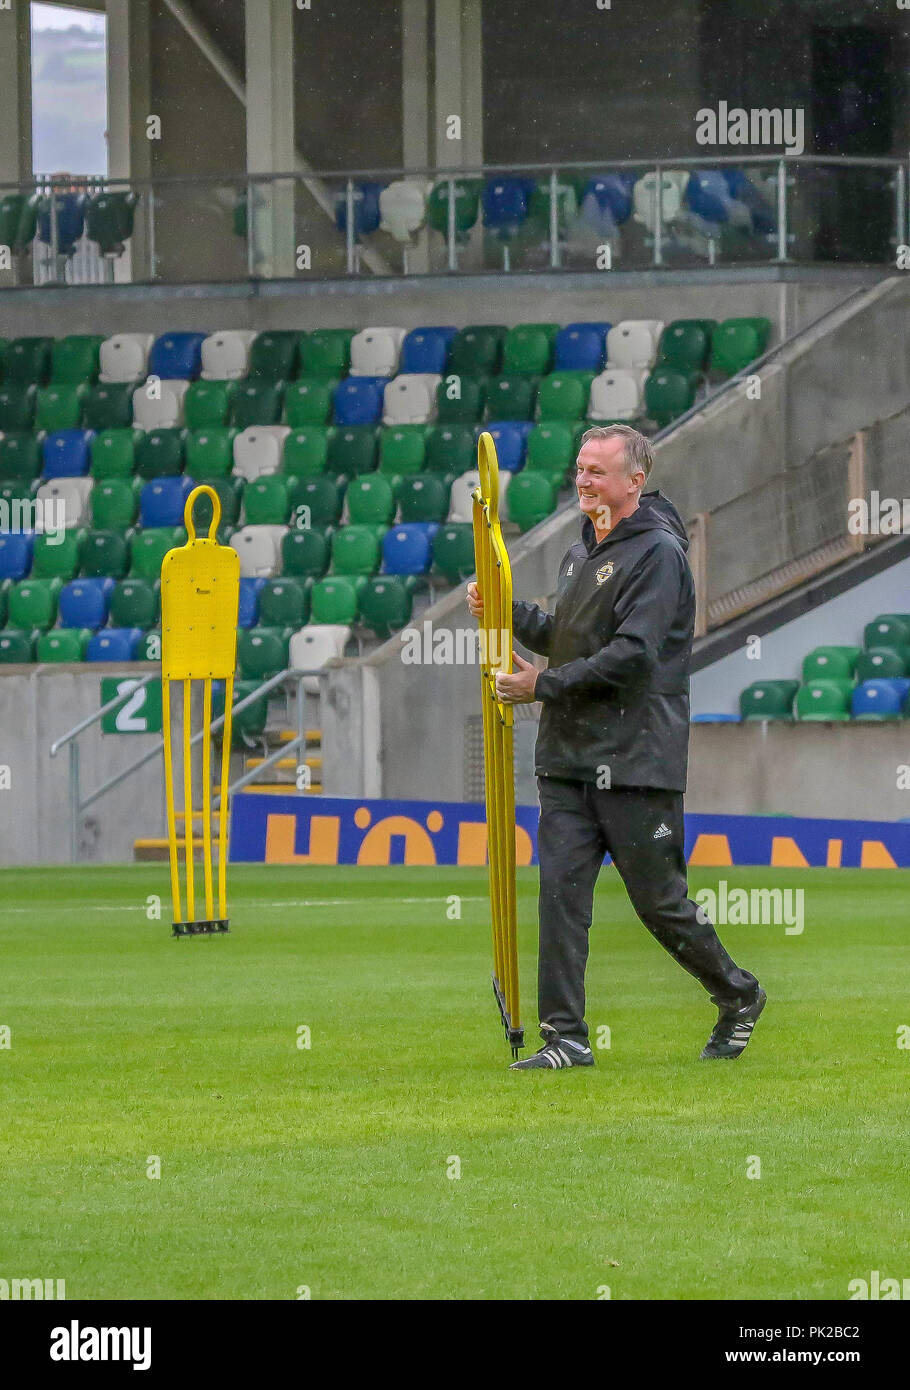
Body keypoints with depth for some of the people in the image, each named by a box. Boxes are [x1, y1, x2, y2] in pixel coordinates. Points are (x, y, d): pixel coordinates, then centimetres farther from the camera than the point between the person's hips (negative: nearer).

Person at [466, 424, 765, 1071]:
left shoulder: (657, 553, -11)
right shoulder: (580, 554, 17)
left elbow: (633, 654, -20)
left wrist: (545, 686, -16)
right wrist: (506, 610, 9)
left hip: (636, 761, -8)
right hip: (569, 757, 8)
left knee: (659, 898, 1)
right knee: (561, 890, -3)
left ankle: (738, 996, 23)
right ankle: (566, 1037, -4)